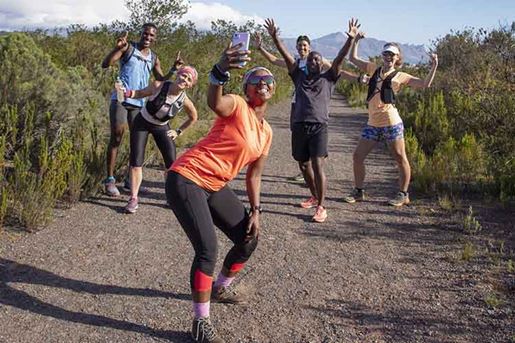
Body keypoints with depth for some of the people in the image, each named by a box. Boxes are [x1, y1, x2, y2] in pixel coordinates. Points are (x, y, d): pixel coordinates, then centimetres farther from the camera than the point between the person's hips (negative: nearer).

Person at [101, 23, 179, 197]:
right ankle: (110, 179, -3)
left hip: (139, 103, 5)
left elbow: (161, 80, 21)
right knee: (116, 138, -9)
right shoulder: (128, 48, -1)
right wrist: (117, 48, -25)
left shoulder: (154, 58, 13)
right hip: (120, 99, -5)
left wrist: (173, 70, 3)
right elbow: (105, 64, -8)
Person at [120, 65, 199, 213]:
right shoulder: (158, 86, -25)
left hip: (162, 128, 1)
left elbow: (193, 118, 0)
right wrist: (128, 94, -26)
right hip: (141, 123, -1)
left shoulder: (185, 101, -21)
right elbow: (141, 93, -6)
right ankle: (133, 199, 3)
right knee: (136, 162, -7)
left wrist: (178, 132, 0)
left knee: (172, 163, -5)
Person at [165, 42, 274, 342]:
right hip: (186, 180, -8)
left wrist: (256, 210, 9)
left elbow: (254, 174, 17)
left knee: (249, 239, 11)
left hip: (215, 187, 9)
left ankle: (220, 288, 37)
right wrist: (221, 70, -58)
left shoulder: (266, 133, 11)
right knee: (208, 249, -18)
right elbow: (215, 103, -39)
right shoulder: (237, 106, -13)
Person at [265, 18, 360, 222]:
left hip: (319, 127, -4)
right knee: (304, 165, 14)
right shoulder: (299, 76, 15)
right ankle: (314, 197, 34)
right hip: (299, 126, 4)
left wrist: (350, 39, -13)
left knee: (317, 166, -11)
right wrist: (274, 37, 0)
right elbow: (285, 55, 9)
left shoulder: (328, 78, 10)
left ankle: (321, 207, -6)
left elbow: (339, 59, -1)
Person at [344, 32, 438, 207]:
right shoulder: (374, 69, 12)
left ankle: (403, 195, 17)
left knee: (400, 159, 2)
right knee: (357, 156, 3)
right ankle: (358, 192, 17)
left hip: (391, 123, -4)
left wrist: (434, 67, -14)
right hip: (372, 124, 5)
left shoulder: (400, 76, 0)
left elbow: (425, 84, -5)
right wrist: (355, 40, 14)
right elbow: (353, 58, 21)